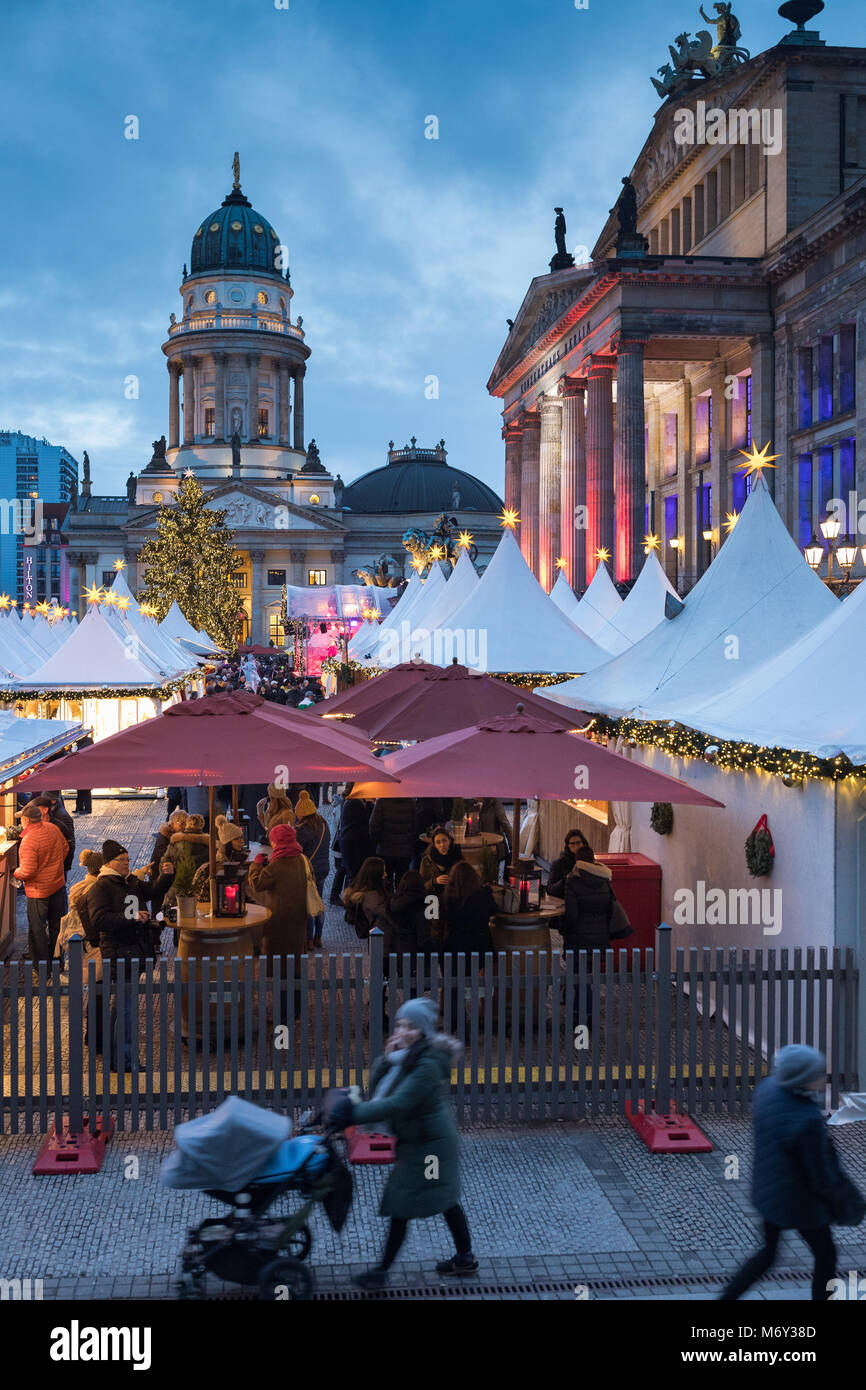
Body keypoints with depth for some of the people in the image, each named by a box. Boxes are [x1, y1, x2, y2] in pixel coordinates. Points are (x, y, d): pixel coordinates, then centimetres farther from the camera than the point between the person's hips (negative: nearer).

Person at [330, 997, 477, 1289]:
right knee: (446, 1200, 18)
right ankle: (465, 1257, 31)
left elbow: (398, 1104, -31)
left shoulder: (428, 1065, -25)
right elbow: (376, 1087, 1)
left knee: (400, 1205, 0)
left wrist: (355, 1114, -30)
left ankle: (382, 1270, 11)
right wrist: (387, 1059, -16)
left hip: (426, 1144, -9)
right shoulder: (406, 1056, 4)